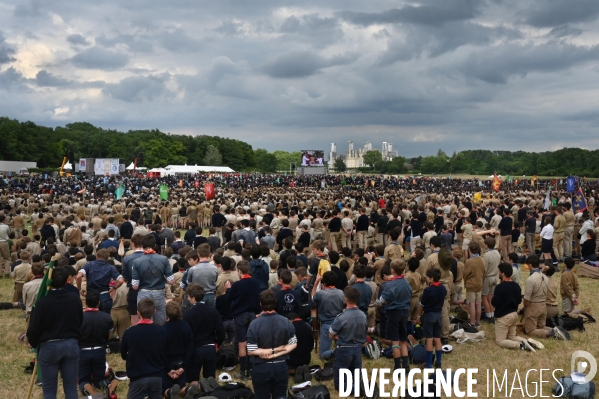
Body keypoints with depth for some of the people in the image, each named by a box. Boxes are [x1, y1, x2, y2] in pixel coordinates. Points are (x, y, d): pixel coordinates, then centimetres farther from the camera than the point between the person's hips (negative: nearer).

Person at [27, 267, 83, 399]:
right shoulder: (75, 299, -4)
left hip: (49, 347, -3)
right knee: (71, 388, 12)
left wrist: (33, 343, 11)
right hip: (71, 345, 3)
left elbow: (34, 329, -9)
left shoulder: (42, 302, -16)